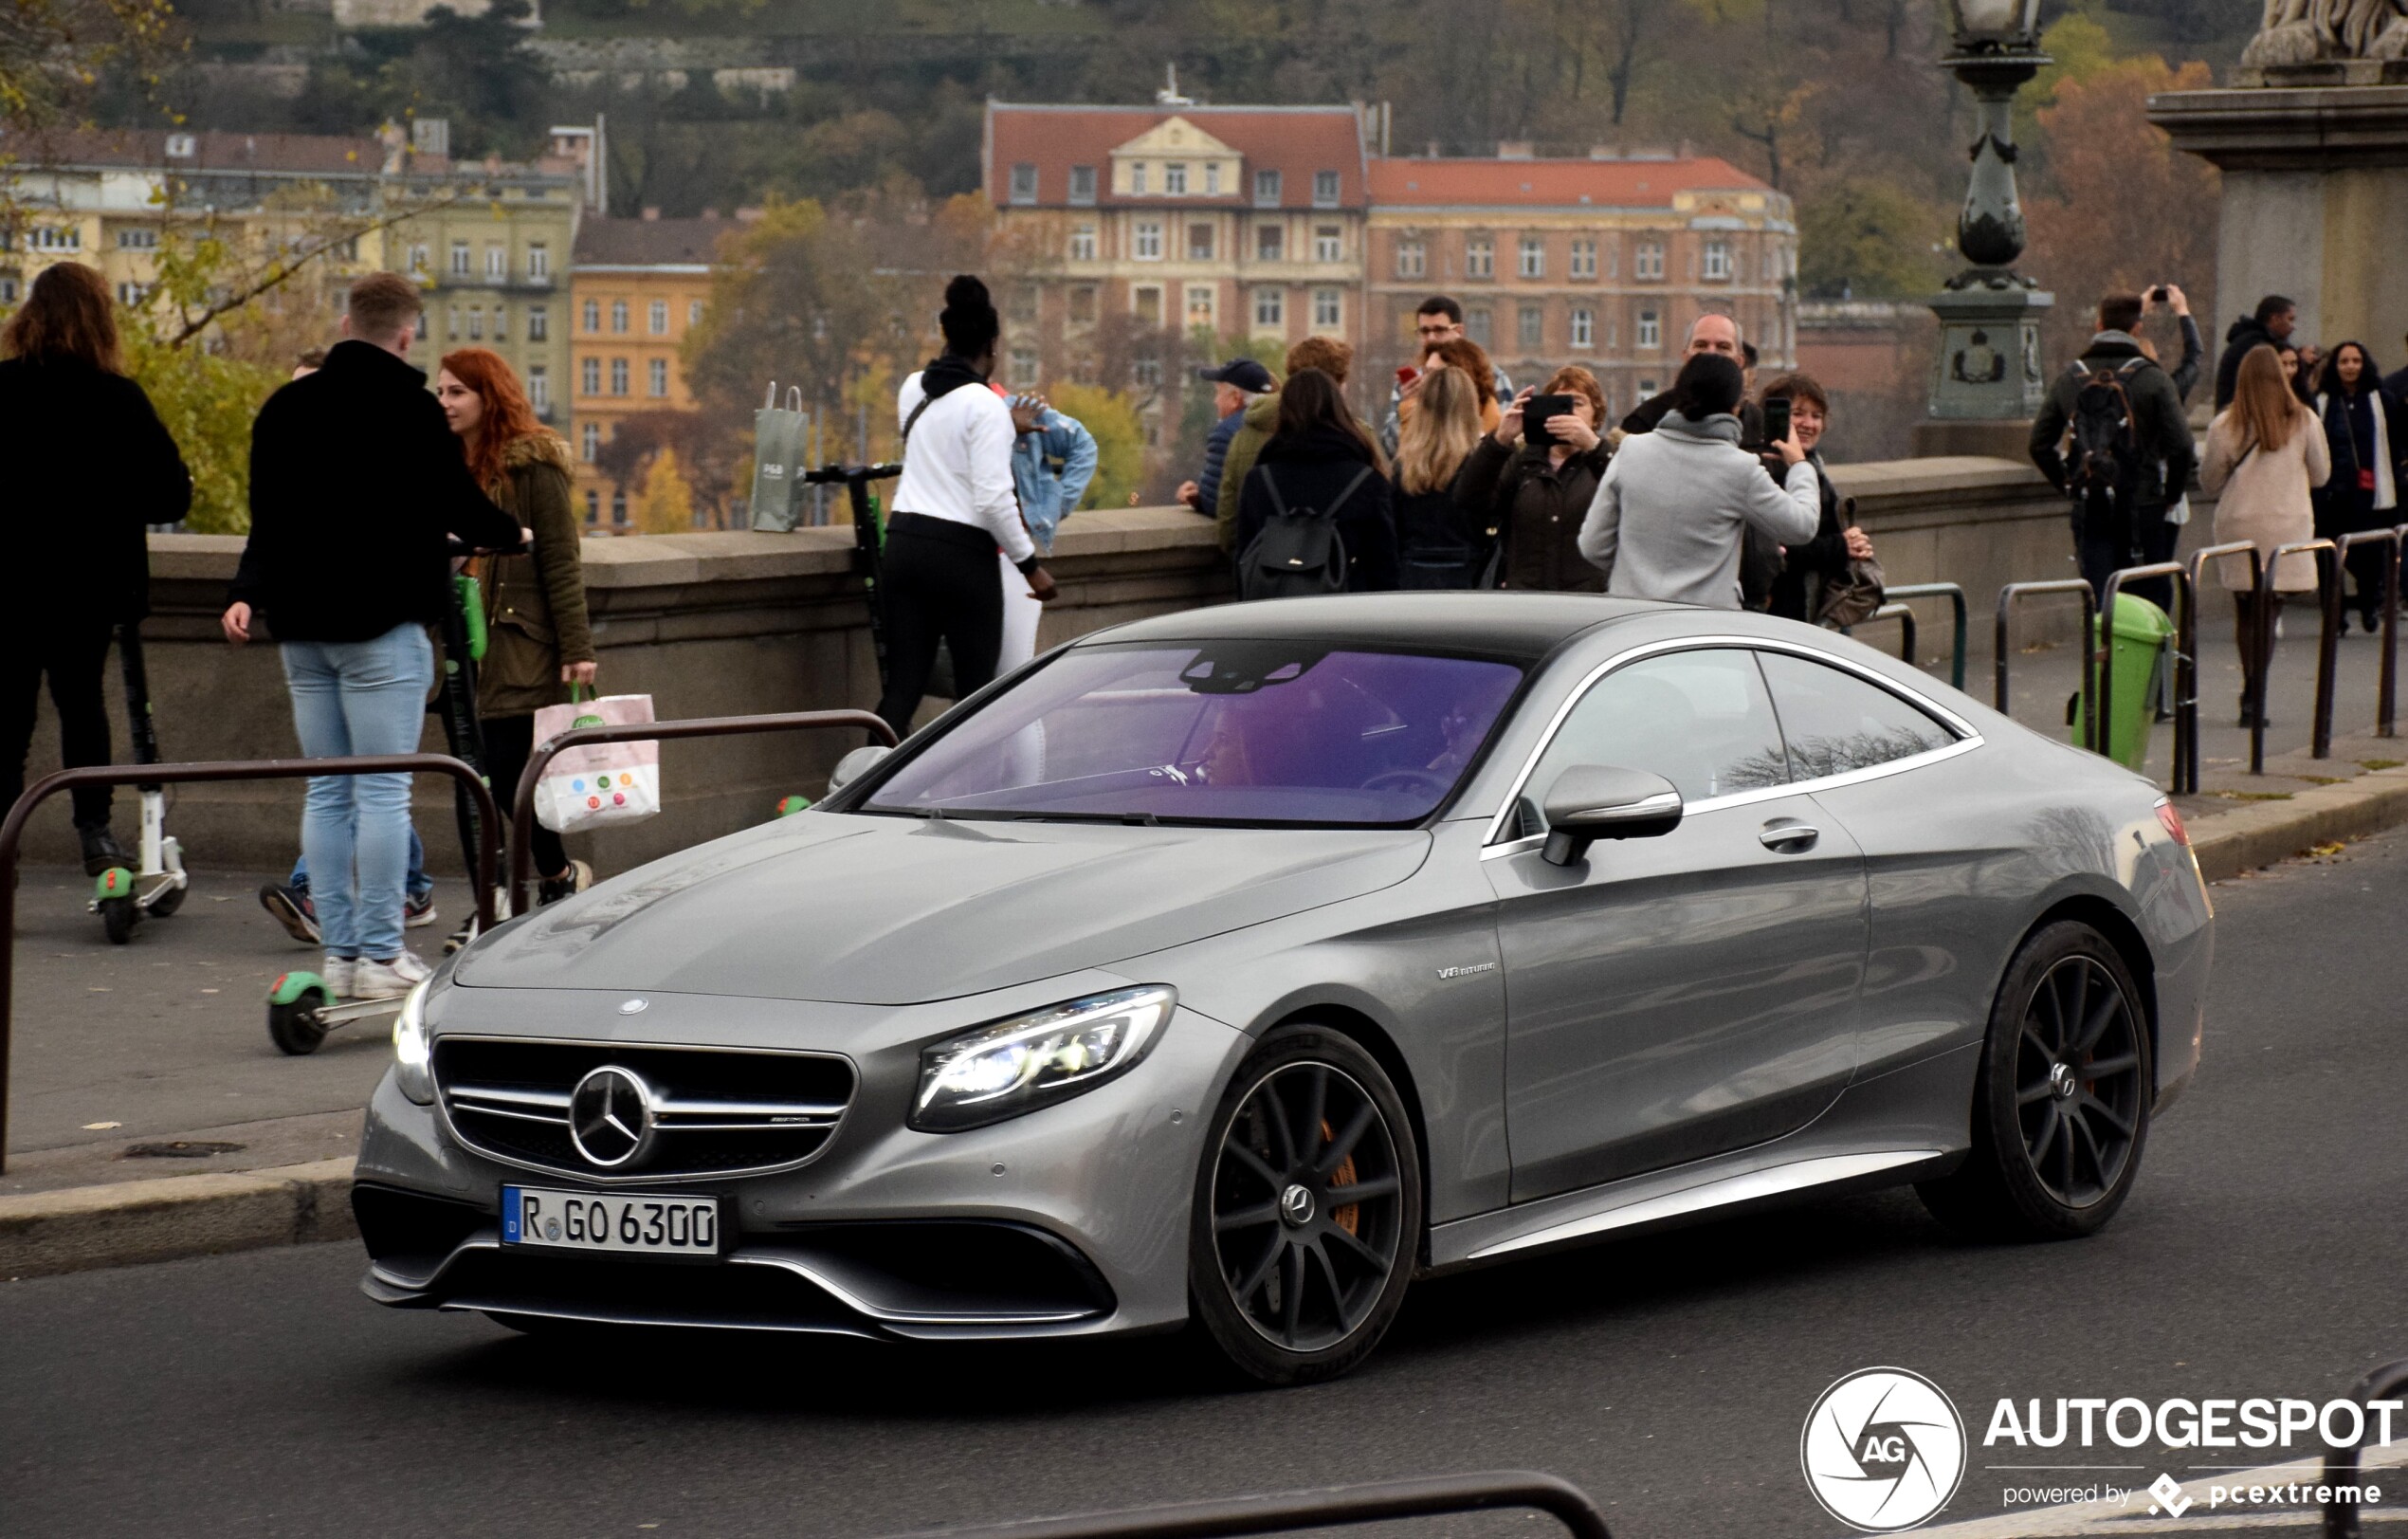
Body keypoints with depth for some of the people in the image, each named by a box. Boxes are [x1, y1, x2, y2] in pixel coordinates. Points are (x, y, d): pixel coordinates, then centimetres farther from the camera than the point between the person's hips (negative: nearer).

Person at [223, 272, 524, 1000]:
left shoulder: (285, 407, 11)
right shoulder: (409, 409, -9)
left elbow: (267, 520, 12)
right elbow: (459, 506, -3)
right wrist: (514, 535, 15)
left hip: (302, 626, 6)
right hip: (381, 624, -6)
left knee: (327, 792, 10)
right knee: (383, 791, -4)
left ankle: (340, 953, 10)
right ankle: (381, 956, -5)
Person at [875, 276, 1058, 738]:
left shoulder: (913, 390, 8)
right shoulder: (985, 406, -13)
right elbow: (993, 499, -17)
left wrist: (1007, 427, 39)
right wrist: (1030, 566, -7)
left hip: (904, 543, 6)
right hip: (962, 552, -6)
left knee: (902, 686, 6)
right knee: (975, 689, 5)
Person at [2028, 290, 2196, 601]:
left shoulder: (2068, 380, 6)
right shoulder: (2152, 380, -6)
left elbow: (2040, 444, 10)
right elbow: (2181, 445, -12)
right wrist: (2171, 493, 3)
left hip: (2089, 509, 3)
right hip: (2143, 506, -3)